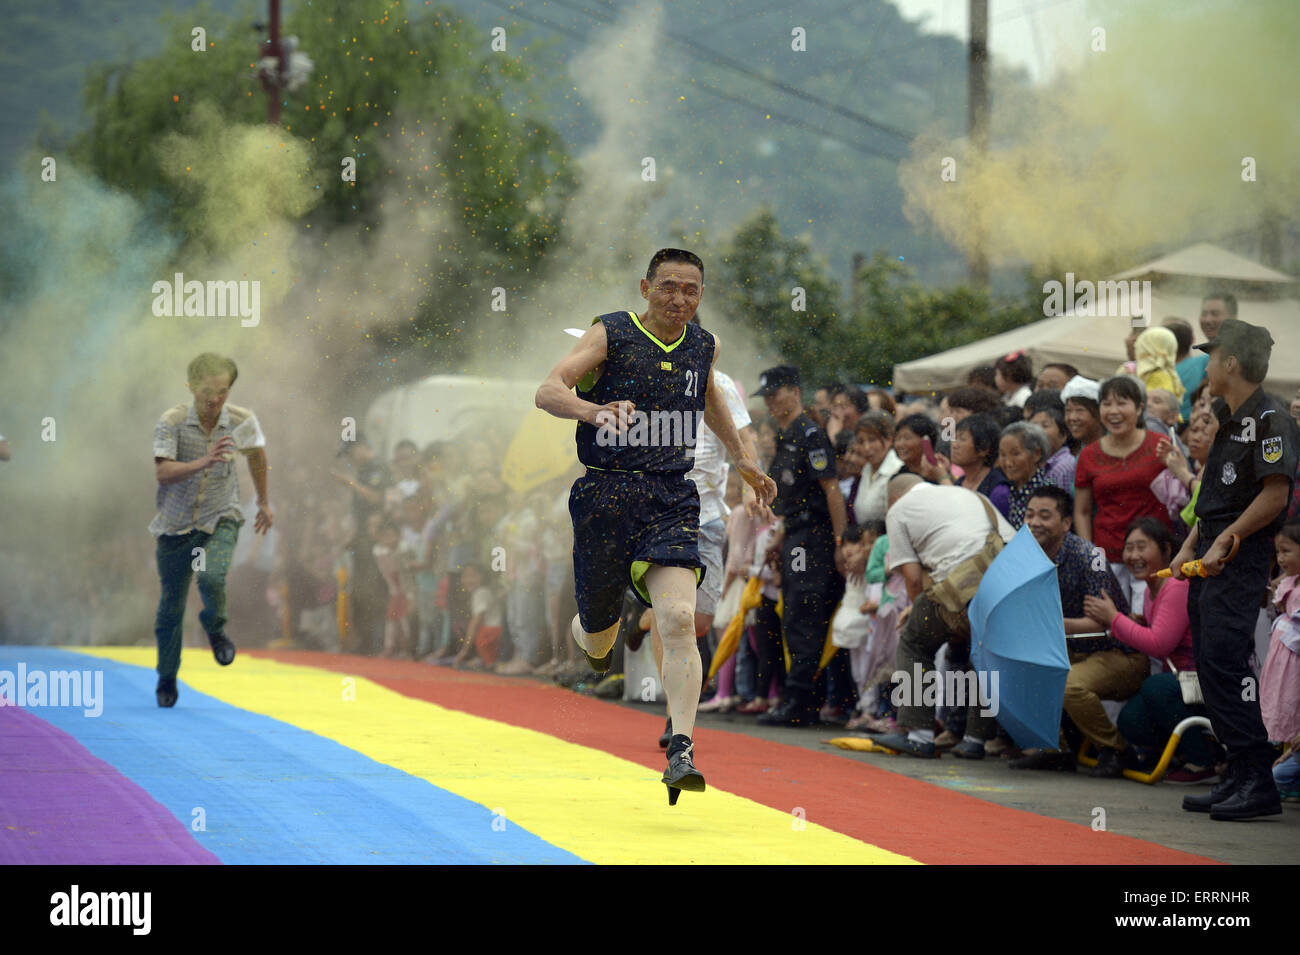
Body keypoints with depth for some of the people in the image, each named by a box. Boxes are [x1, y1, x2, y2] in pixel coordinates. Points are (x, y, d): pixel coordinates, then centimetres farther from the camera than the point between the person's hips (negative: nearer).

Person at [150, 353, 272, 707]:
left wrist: (264, 501, 24)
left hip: (220, 521, 0)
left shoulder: (242, 421, -8)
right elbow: (162, 473, -27)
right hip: (175, 524, 0)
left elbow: (256, 454, 14)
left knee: (211, 577, -28)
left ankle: (215, 629, 5)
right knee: (171, 607, 7)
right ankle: (167, 679, 28)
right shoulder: (171, 422, -16)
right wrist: (204, 461, -41)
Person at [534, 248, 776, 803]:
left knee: (678, 620, -19)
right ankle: (587, 628, 48)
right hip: (606, 496, -2)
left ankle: (680, 752, -22)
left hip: (672, 501, 2)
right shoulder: (611, 335, -6)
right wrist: (589, 409, -41)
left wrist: (741, 457, 34)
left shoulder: (704, 346, 9)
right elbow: (547, 391, -21)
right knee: (598, 640, 9)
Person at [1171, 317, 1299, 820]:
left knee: (1224, 662, -16)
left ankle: (1258, 783, -16)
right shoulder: (1228, 417, 17)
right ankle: (1240, 778, 14)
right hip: (1211, 557, 10)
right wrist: (1190, 546, 17)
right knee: (1211, 668, 9)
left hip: (1242, 559, -10)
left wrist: (1224, 542, -17)